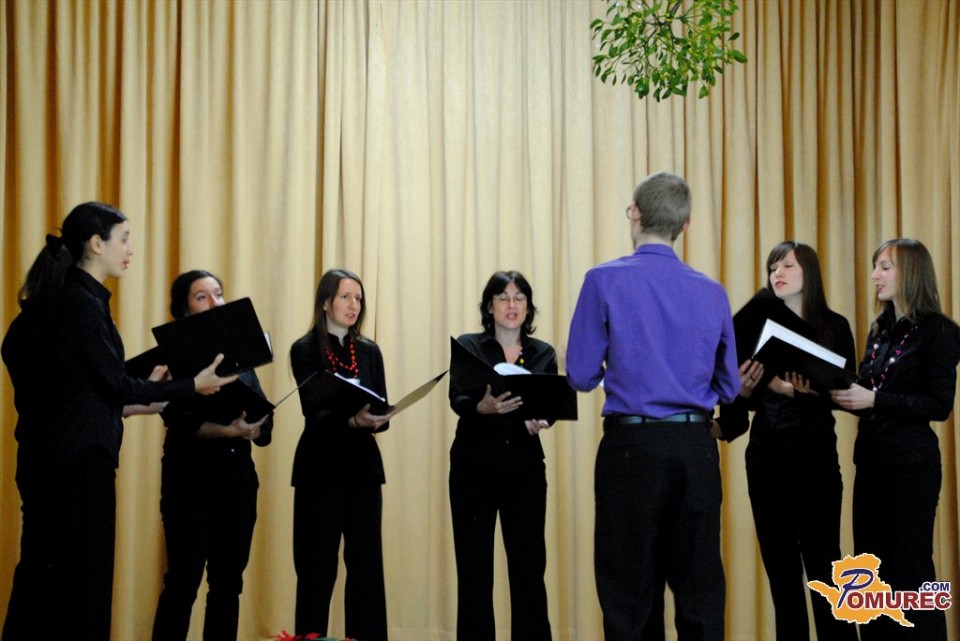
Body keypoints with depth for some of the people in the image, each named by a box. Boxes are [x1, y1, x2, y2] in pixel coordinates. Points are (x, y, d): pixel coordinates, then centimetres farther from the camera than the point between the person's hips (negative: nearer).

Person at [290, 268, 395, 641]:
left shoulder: (369, 351, 10)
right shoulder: (305, 350, -3)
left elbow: (383, 410, 6)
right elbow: (314, 413, -13)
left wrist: (377, 420, -17)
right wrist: (354, 420, -29)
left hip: (363, 467, 4)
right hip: (321, 469, -4)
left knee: (367, 564, 3)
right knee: (318, 567, 0)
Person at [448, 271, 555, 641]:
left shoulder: (544, 354, 8)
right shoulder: (468, 346, 0)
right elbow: (458, 401, -12)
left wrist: (539, 420, -23)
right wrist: (487, 407, -33)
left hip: (525, 470, 2)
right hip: (474, 469, -1)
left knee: (529, 567, 0)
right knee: (474, 568, 1)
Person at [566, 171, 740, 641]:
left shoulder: (605, 281, -6)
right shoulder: (712, 293, 5)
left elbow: (581, 376, -4)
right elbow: (729, 388, 11)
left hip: (632, 444, -3)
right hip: (696, 447, 3)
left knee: (631, 589, 5)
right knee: (701, 585, 9)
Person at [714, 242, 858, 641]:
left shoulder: (834, 327, 2)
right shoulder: (760, 321, 8)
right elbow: (742, 387, 6)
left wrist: (797, 391, -21)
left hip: (815, 456, -3)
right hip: (765, 456, 3)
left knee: (821, 561, -5)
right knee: (780, 563, 7)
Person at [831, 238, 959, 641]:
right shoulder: (879, 330, 12)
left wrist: (874, 399, -20)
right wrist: (845, 396, -4)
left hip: (911, 462, -8)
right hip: (870, 459, 8)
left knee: (911, 570, 0)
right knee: (872, 567, 12)